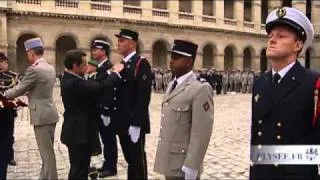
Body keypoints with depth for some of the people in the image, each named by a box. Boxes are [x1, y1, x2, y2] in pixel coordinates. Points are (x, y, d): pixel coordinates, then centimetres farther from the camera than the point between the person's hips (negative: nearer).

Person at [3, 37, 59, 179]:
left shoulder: (33, 69, -18)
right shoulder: (50, 68, 10)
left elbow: (19, 89, -9)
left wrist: (5, 94, 10)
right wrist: (25, 97, 23)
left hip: (42, 116, -9)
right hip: (49, 114, 9)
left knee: (47, 153, 0)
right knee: (47, 151, 18)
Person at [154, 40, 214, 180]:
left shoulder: (200, 90, -17)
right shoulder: (171, 86, 11)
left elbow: (201, 133, -20)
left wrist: (190, 167, -20)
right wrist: (163, 159, 15)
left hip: (183, 166, -8)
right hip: (169, 162, 8)